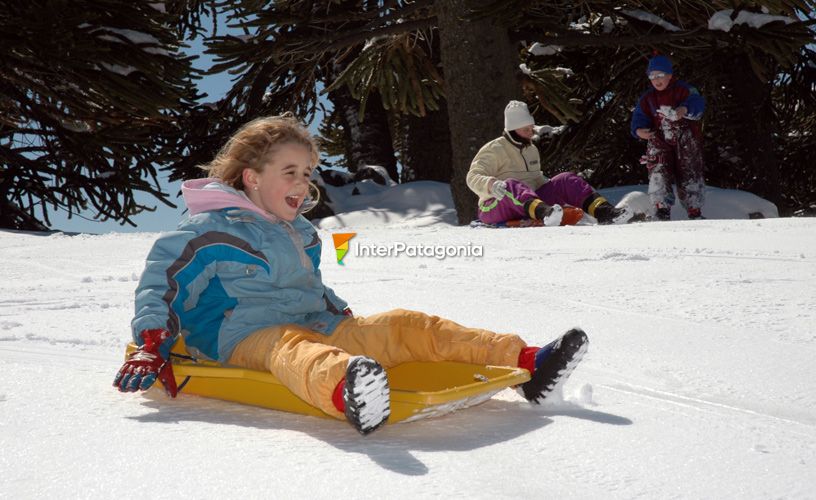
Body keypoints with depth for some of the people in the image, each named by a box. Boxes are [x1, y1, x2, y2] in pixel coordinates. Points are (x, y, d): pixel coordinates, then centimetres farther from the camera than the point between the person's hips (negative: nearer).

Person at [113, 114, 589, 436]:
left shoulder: (300, 234, 24)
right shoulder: (209, 231, 0)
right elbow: (162, 286, -5)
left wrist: (346, 320, 27)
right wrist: (151, 348, -17)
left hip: (319, 327, 8)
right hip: (249, 336, -8)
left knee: (406, 326, -9)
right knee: (291, 350, -44)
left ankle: (525, 362, -16)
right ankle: (350, 394, -81)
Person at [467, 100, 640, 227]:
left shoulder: (532, 149, 19)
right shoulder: (494, 150, -3)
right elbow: (473, 177, -13)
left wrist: (557, 189, 18)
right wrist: (491, 184, -34)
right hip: (494, 208, -6)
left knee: (566, 180, -9)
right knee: (512, 185, -39)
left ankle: (604, 211, -29)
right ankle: (545, 213, -68)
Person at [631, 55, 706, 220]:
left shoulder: (683, 89, 2)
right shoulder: (647, 98, 16)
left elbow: (697, 103, -16)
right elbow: (639, 116, 9)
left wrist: (684, 109, -39)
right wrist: (639, 130, -15)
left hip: (685, 140, -3)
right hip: (659, 141, 3)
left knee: (689, 175, -2)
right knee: (658, 173, -17)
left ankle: (695, 212, 7)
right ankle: (662, 209, -20)